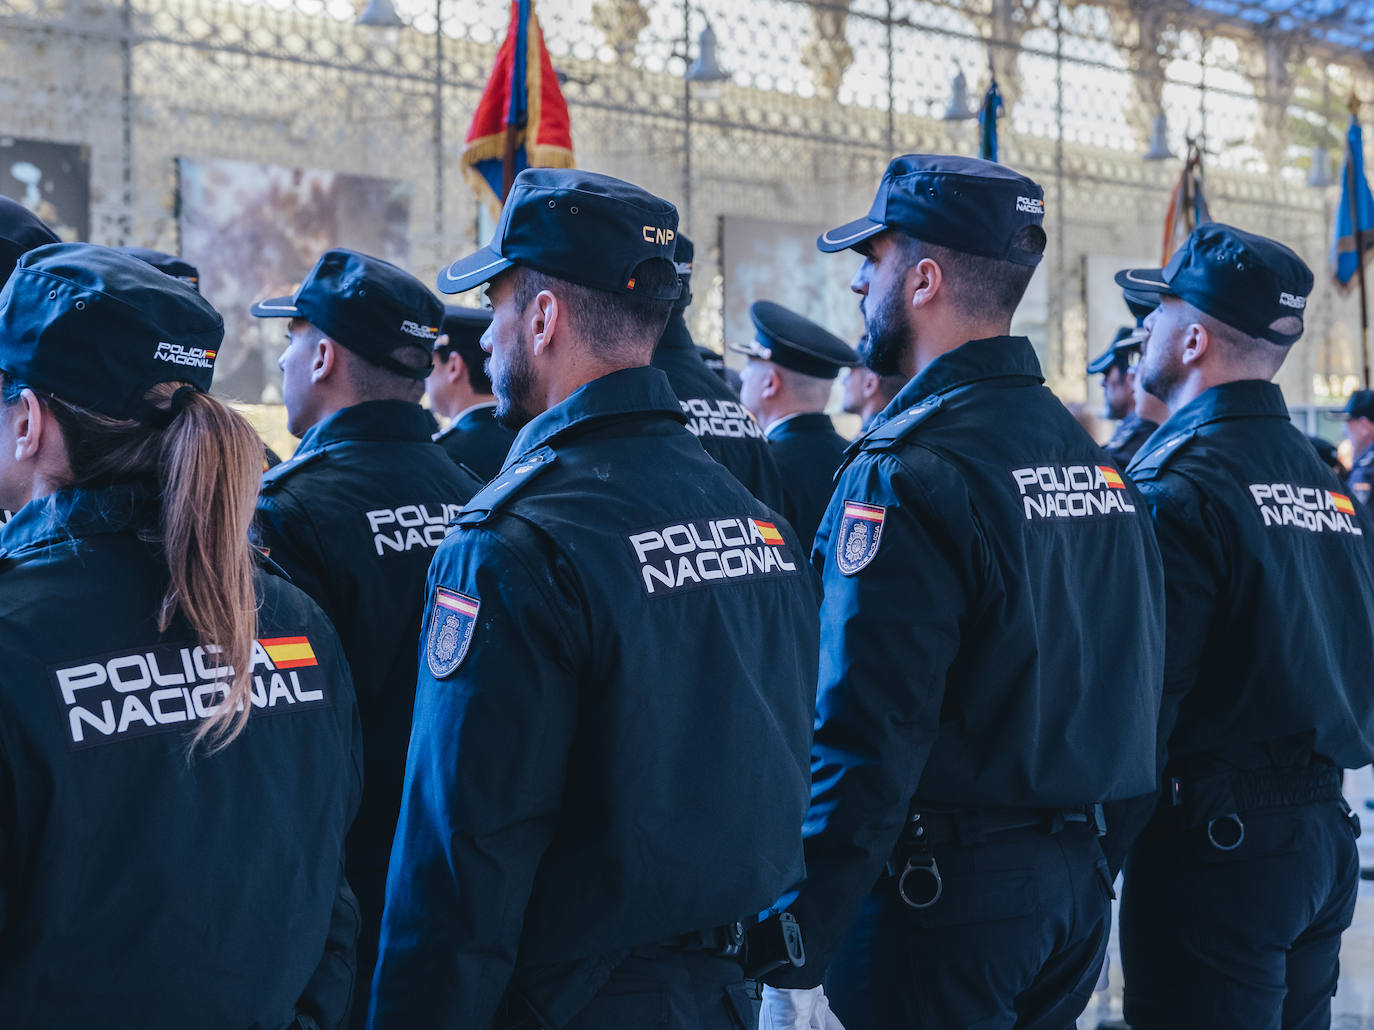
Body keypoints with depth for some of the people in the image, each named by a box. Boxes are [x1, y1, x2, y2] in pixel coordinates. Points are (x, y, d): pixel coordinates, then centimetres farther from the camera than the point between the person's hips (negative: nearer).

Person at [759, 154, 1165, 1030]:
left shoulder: (905, 475, -18)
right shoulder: (1091, 455, 8)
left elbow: (863, 743, -22)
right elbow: (1130, 678, 13)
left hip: (943, 897, -8)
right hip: (1079, 881, 8)